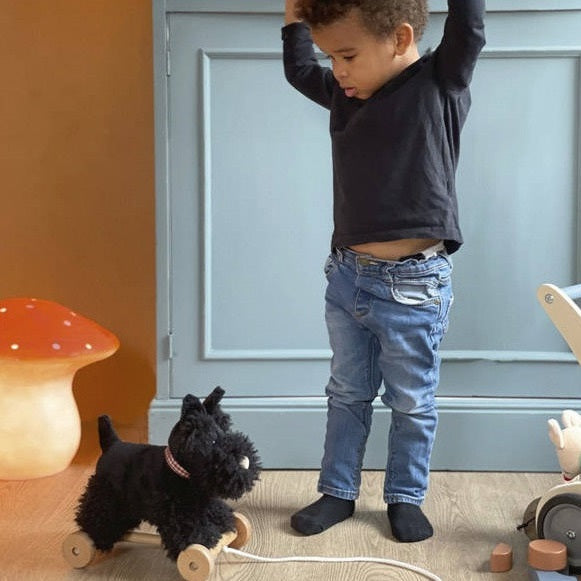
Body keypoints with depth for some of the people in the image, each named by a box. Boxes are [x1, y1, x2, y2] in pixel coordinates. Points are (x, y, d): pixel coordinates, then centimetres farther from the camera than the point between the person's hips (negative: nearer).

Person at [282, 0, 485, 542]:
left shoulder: (441, 82, -11)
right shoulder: (345, 93, 4)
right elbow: (298, 69, 22)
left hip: (414, 285, -5)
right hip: (346, 276, 6)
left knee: (412, 404, 12)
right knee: (347, 394, 19)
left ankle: (406, 498, 30)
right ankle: (338, 491, 33)